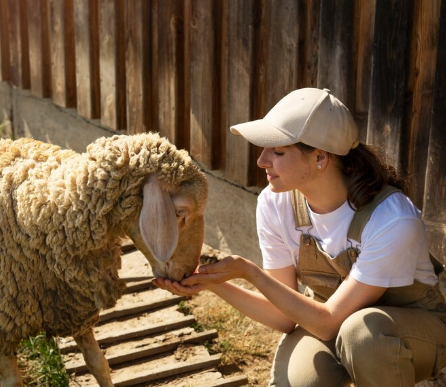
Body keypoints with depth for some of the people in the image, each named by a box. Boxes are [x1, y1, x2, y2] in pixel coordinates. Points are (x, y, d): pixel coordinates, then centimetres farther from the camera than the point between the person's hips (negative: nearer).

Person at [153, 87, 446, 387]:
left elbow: (329, 323, -27)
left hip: (415, 328, -2)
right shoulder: (275, 203, -17)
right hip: (326, 319, 3)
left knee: (362, 329, -37)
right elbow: (285, 317, -12)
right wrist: (214, 284, -26)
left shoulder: (394, 220, -31)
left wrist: (248, 272, -32)